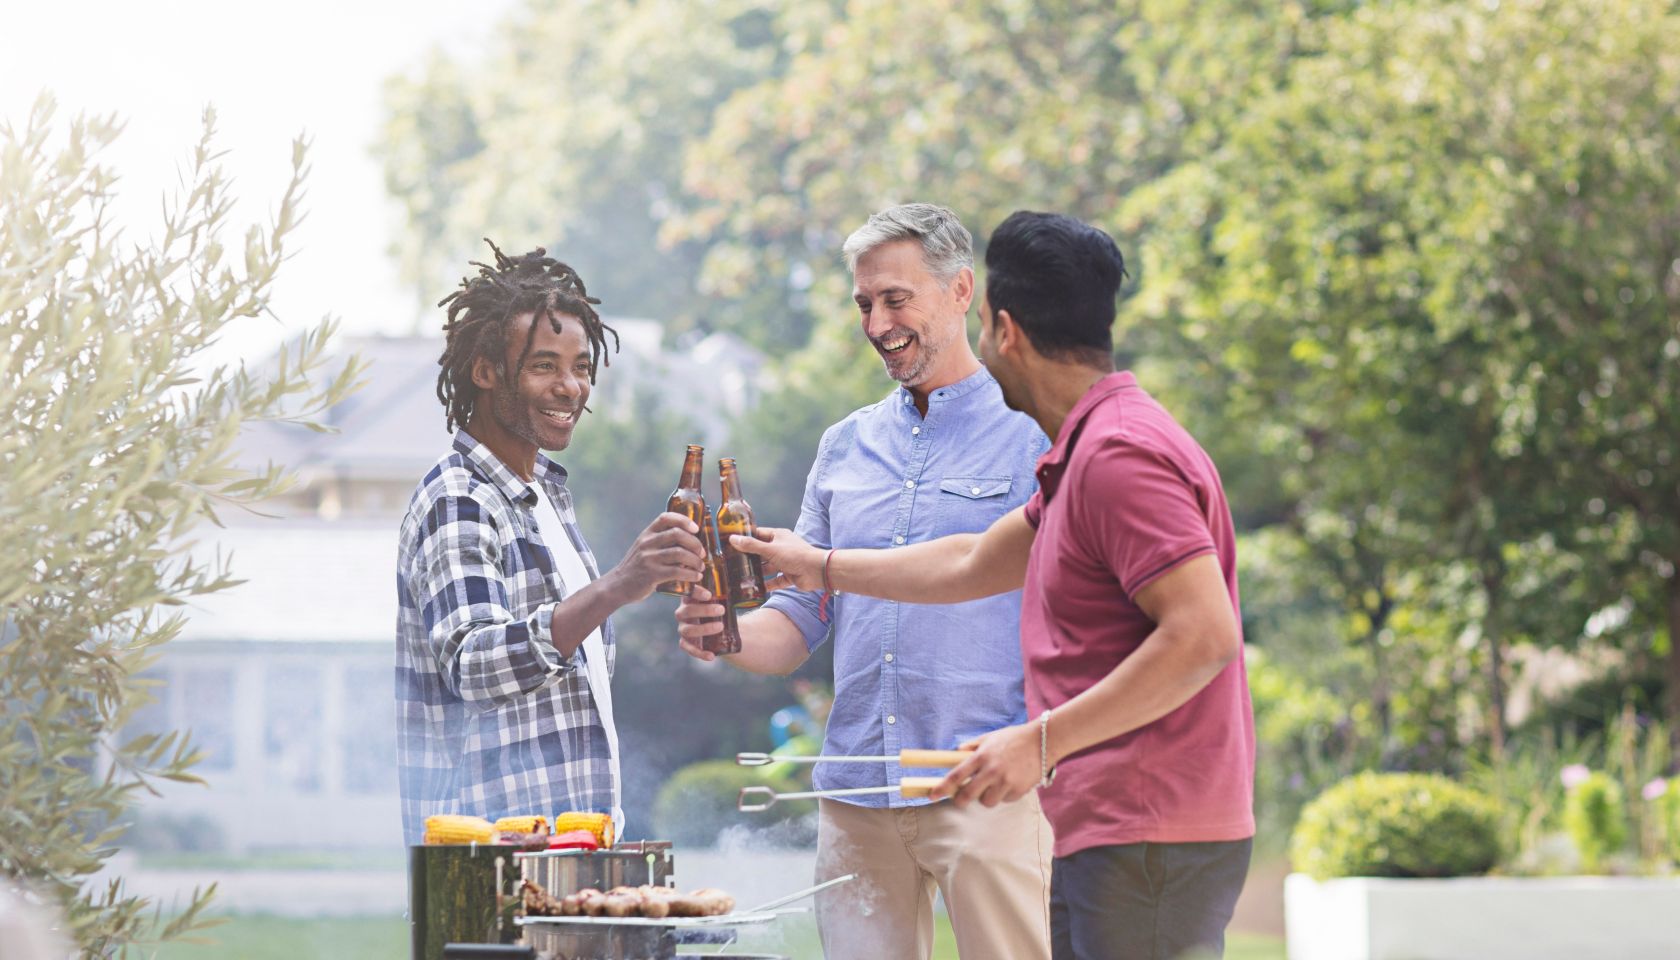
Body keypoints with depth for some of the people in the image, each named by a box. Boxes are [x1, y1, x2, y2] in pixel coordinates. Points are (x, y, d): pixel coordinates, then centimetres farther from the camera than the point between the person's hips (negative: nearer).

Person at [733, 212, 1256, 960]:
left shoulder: (1121, 454, -15)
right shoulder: (1082, 454, 19)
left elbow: (1205, 634, -24)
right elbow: (973, 565, 34)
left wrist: (1042, 740, -21)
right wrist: (823, 566, 44)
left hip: (1151, 842, -10)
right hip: (1101, 841, 10)